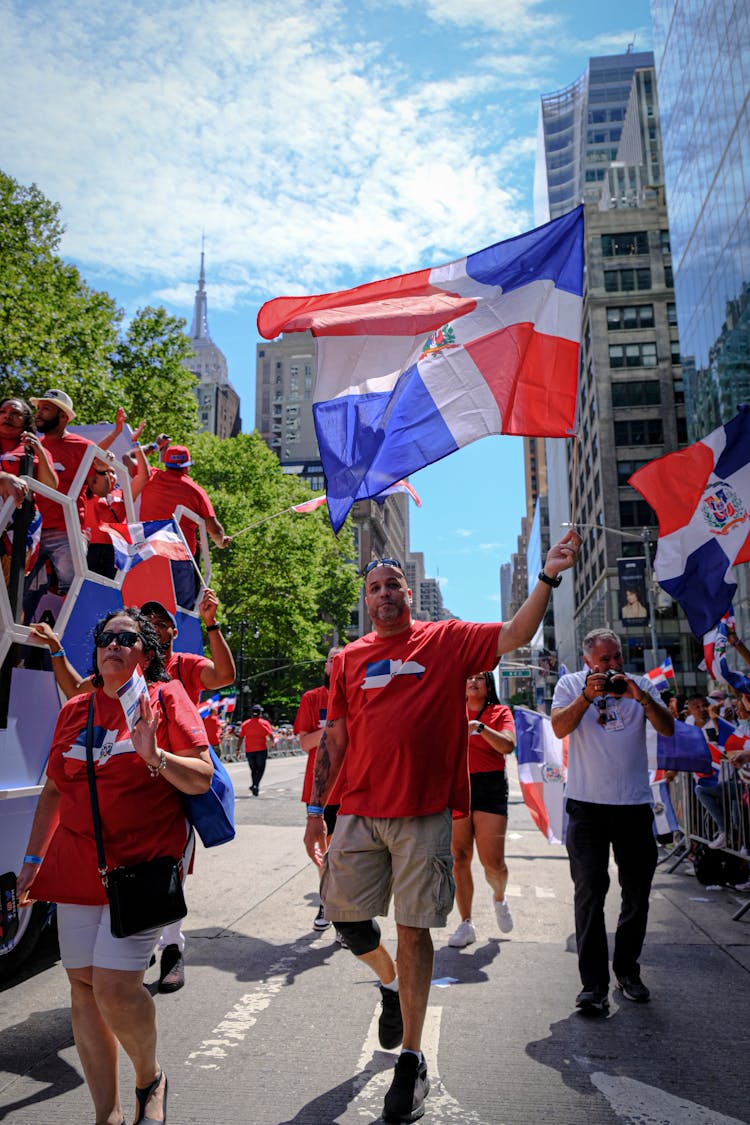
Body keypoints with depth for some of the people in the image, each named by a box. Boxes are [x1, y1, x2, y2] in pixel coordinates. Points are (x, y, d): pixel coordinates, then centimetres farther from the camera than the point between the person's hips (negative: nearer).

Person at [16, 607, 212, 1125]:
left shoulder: (165, 698, -2)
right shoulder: (74, 710, 13)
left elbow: (202, 778, -6)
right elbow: (53, 790, 19)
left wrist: (154, 756, -22)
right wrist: (33, 860, 17)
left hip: (146, 859, -5)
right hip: (78, 861, 5)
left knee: (114, 985, -12)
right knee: (83, 985, 6)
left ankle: (151, 1077, 19)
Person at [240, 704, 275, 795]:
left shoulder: (245, 724, 4)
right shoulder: (264, 723, -2)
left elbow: (241, 737, 2)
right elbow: (271, 735, -6)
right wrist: (272, 744, 12)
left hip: (249, 751, 2)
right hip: (261, 749, -2)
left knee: (253, 770, 16)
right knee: (260, 769, 5)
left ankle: (254, 786, 13)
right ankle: (255, 785, -15)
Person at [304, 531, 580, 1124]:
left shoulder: (447, 640, 2)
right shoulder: (348, 659, 7)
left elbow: (516, 635, -8)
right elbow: (334, 738, 9)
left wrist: (547, 577, -19)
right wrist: (315, 811, 8)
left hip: (424, 814, -2)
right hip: (359, 811, 3)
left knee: (414, 929, 5)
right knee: (346, 917, 8)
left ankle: (413, 1058, 21)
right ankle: (390, 980, 41)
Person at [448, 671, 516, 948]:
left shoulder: (500, 712, 5)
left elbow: (508, 746, -11)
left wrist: (479, 726, -20)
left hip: (489, 788, -2)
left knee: (492, 861, -6)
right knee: (459, 859, 3)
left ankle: (499, 898, 27)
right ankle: (466, 923, 15)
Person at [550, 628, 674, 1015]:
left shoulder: (641, 686, 7)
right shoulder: (571, 684, 2)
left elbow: (667, 728, -4)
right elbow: (559, 728, -11)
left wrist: (642, 698, -19)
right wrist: (588, 694, -22)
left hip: (634, 802, 3)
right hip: (587, 804, -2)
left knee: (637, 892, 11)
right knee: (590, 891, -6)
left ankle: (627, 969, 29)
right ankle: (593, 983, -1)